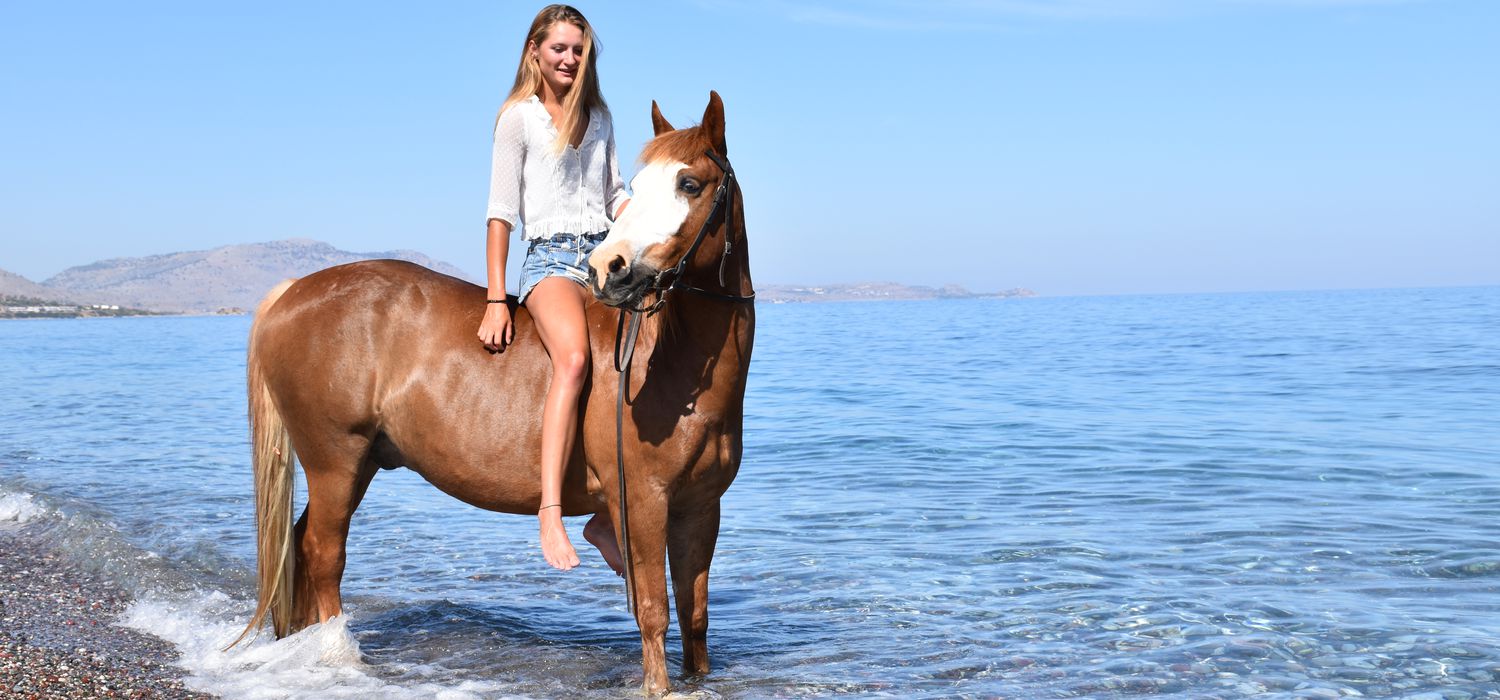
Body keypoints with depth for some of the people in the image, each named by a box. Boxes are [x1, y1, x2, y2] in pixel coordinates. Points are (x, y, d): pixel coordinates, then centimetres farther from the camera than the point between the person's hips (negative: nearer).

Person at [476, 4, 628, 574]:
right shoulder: (519, 116, 2)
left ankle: (608, 514, 0)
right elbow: (501, 210, -3)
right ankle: (550, 511, -42)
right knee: (574, 358, -35)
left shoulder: (599, 117, 18)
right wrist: (495, 303, -10)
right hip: (552, 258, -6)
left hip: (606, 256, 6)